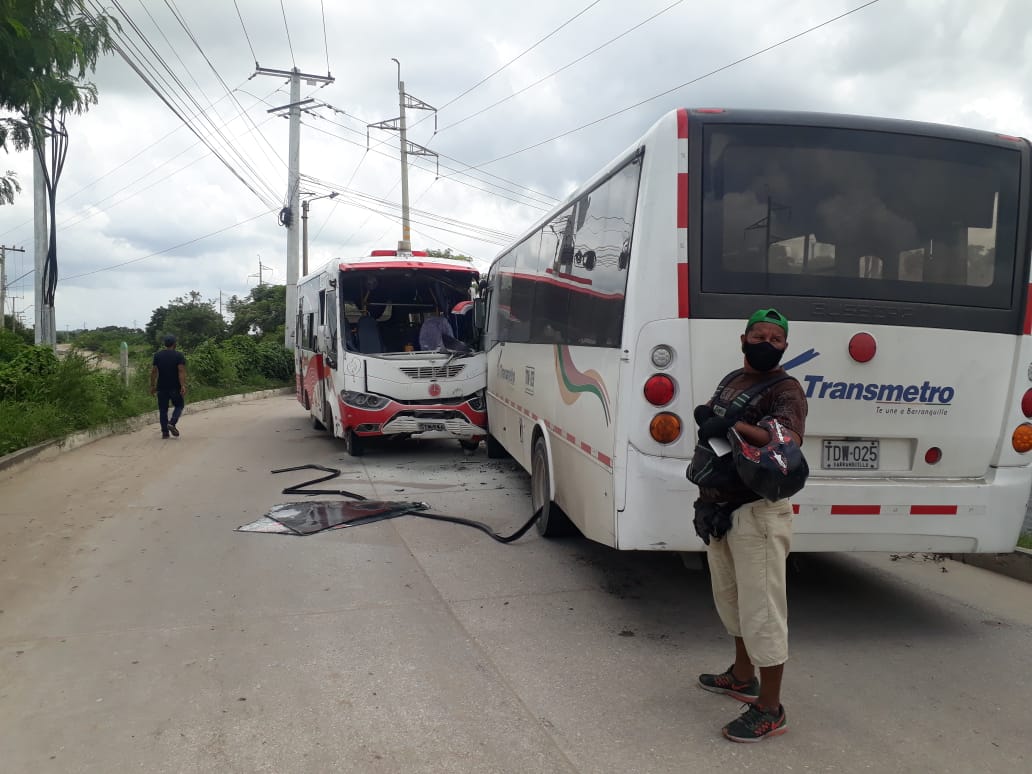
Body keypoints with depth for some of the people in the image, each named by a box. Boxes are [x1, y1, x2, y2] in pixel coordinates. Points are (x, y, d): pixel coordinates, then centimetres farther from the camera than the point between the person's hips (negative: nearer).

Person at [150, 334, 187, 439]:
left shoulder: (157, 355, 5)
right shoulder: (179, 355, -5)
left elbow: (153, 372, 4)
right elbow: (181, 371, -14)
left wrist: (152, 386, 10)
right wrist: (183, 386, -17)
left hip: (162, 387, 3)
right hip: (175, 387, -3)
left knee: (163, 409, 7)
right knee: (178, 406, 14)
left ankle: (164, 432, 5)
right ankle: (172, 423, -8)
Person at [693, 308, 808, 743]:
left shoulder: (785, 390, -11)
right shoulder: (732, 380, 14)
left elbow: (789, 442, -29)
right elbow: (711, 427, 23)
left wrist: (733, 426, -35)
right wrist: (705, 416, 0)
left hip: (757, 512, -9)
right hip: (719, 508, 9)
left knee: (762, 609, -3)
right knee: (731, 598, 22)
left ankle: (769, 710, 9)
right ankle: (742, 676, 41)